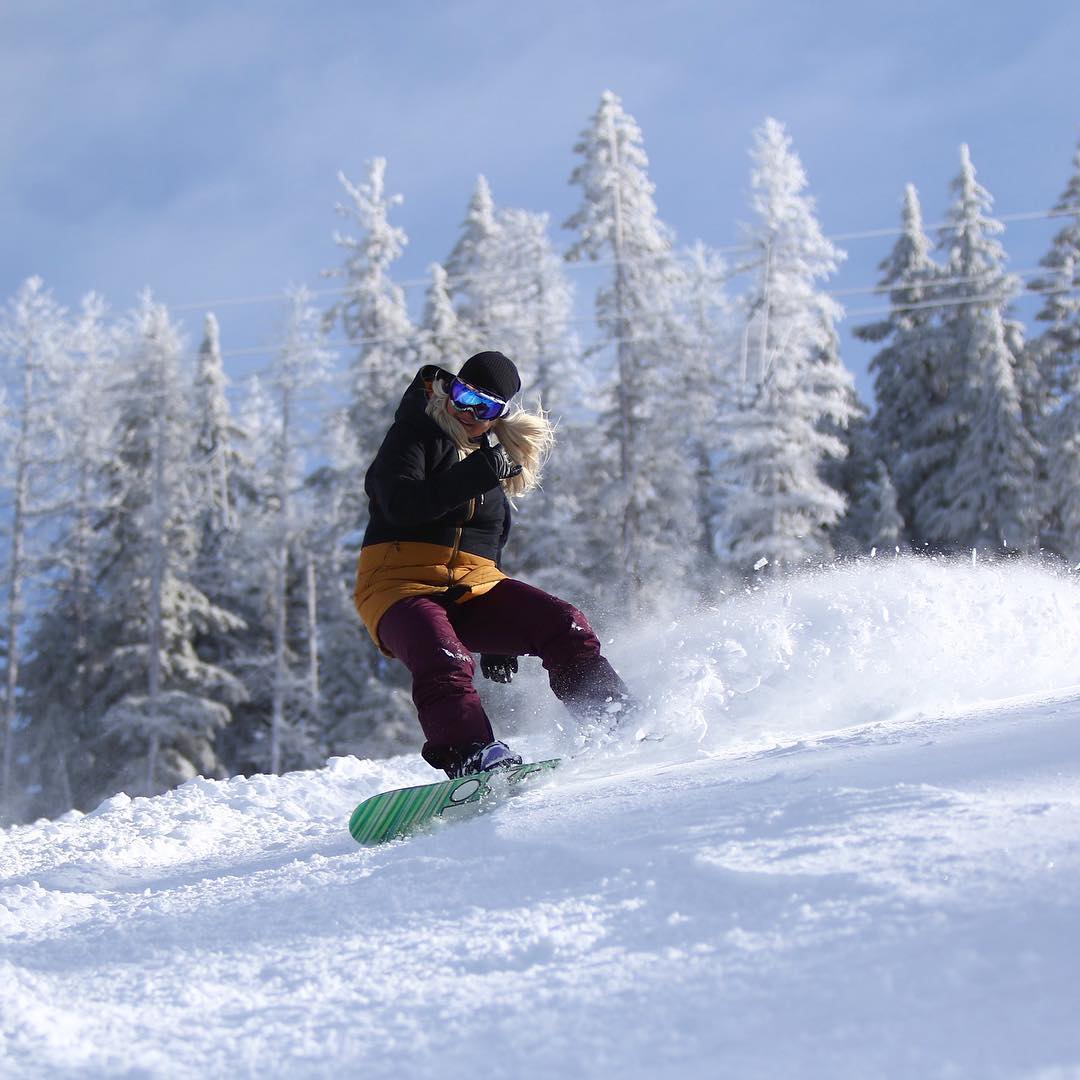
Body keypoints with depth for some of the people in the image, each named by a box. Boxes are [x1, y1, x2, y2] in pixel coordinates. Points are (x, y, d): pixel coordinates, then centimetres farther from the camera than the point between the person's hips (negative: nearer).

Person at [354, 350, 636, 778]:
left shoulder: (493, 458, 21)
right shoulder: (412, 436, 2)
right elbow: (402, 505, -18)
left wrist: (498, 636, 24)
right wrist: (479, 473, -22)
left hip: (473, 591, 6)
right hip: (401, 587, -5)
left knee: (565, 626, -14)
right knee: (443, 663, -36)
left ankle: (617, 723, -10)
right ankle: (468, 753, -49)